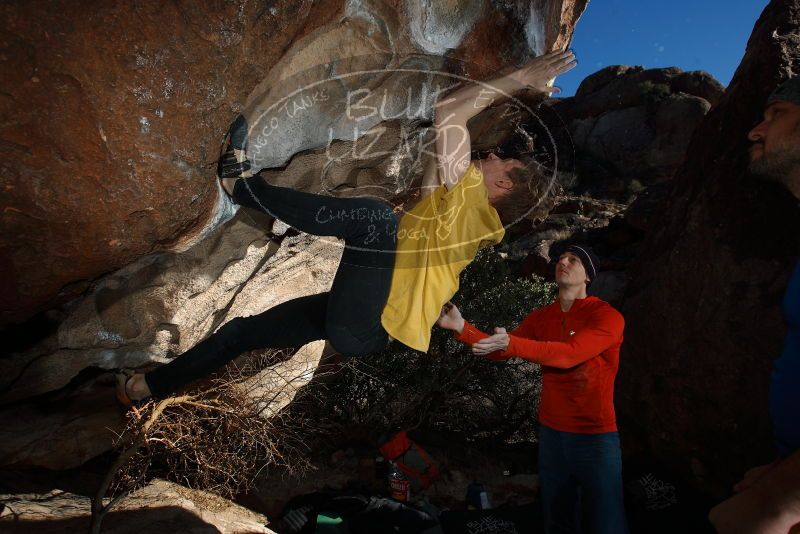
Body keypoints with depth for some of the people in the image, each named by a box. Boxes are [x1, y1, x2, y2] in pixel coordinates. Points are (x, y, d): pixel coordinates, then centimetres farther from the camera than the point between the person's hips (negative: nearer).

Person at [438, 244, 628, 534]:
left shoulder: (607, 316, -12)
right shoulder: (540, 316, 6)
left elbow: (569, 354, -27)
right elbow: (499, 350, 2)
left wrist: (511, 342, -35)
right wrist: (461, 327, -12)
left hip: (595, 435, -5)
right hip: (551, 431, 5)